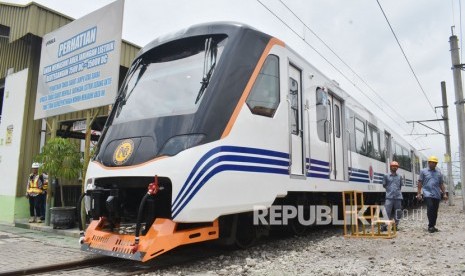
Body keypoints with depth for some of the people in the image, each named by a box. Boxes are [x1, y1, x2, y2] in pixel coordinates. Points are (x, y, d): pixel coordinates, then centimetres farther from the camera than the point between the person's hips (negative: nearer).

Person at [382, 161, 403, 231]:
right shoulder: (386, 176, 5)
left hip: (398, 197, 3)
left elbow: (400, 186, 18)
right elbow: (384, 185, 10)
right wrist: (389, 189, 4)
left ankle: (396, 225, 17)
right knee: (387, 212, -8)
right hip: (389, 197, -2)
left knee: (397, 213, 6)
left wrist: (397, 190, 7)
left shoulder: (399, 177, 12)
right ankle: (384, 225, -4)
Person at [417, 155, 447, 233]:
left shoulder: (438, 173, 15)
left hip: (437, 195, 4)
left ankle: (432, 226, 16)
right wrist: (419, 193, -4)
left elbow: (441, 184, 17)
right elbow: (420, 182, 2)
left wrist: (444, 193, 9)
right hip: (428, 194, -4)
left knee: (435, 211, 6)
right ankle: (430, 226, -13)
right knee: (430, 208, -18)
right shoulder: (423, 171, 5)